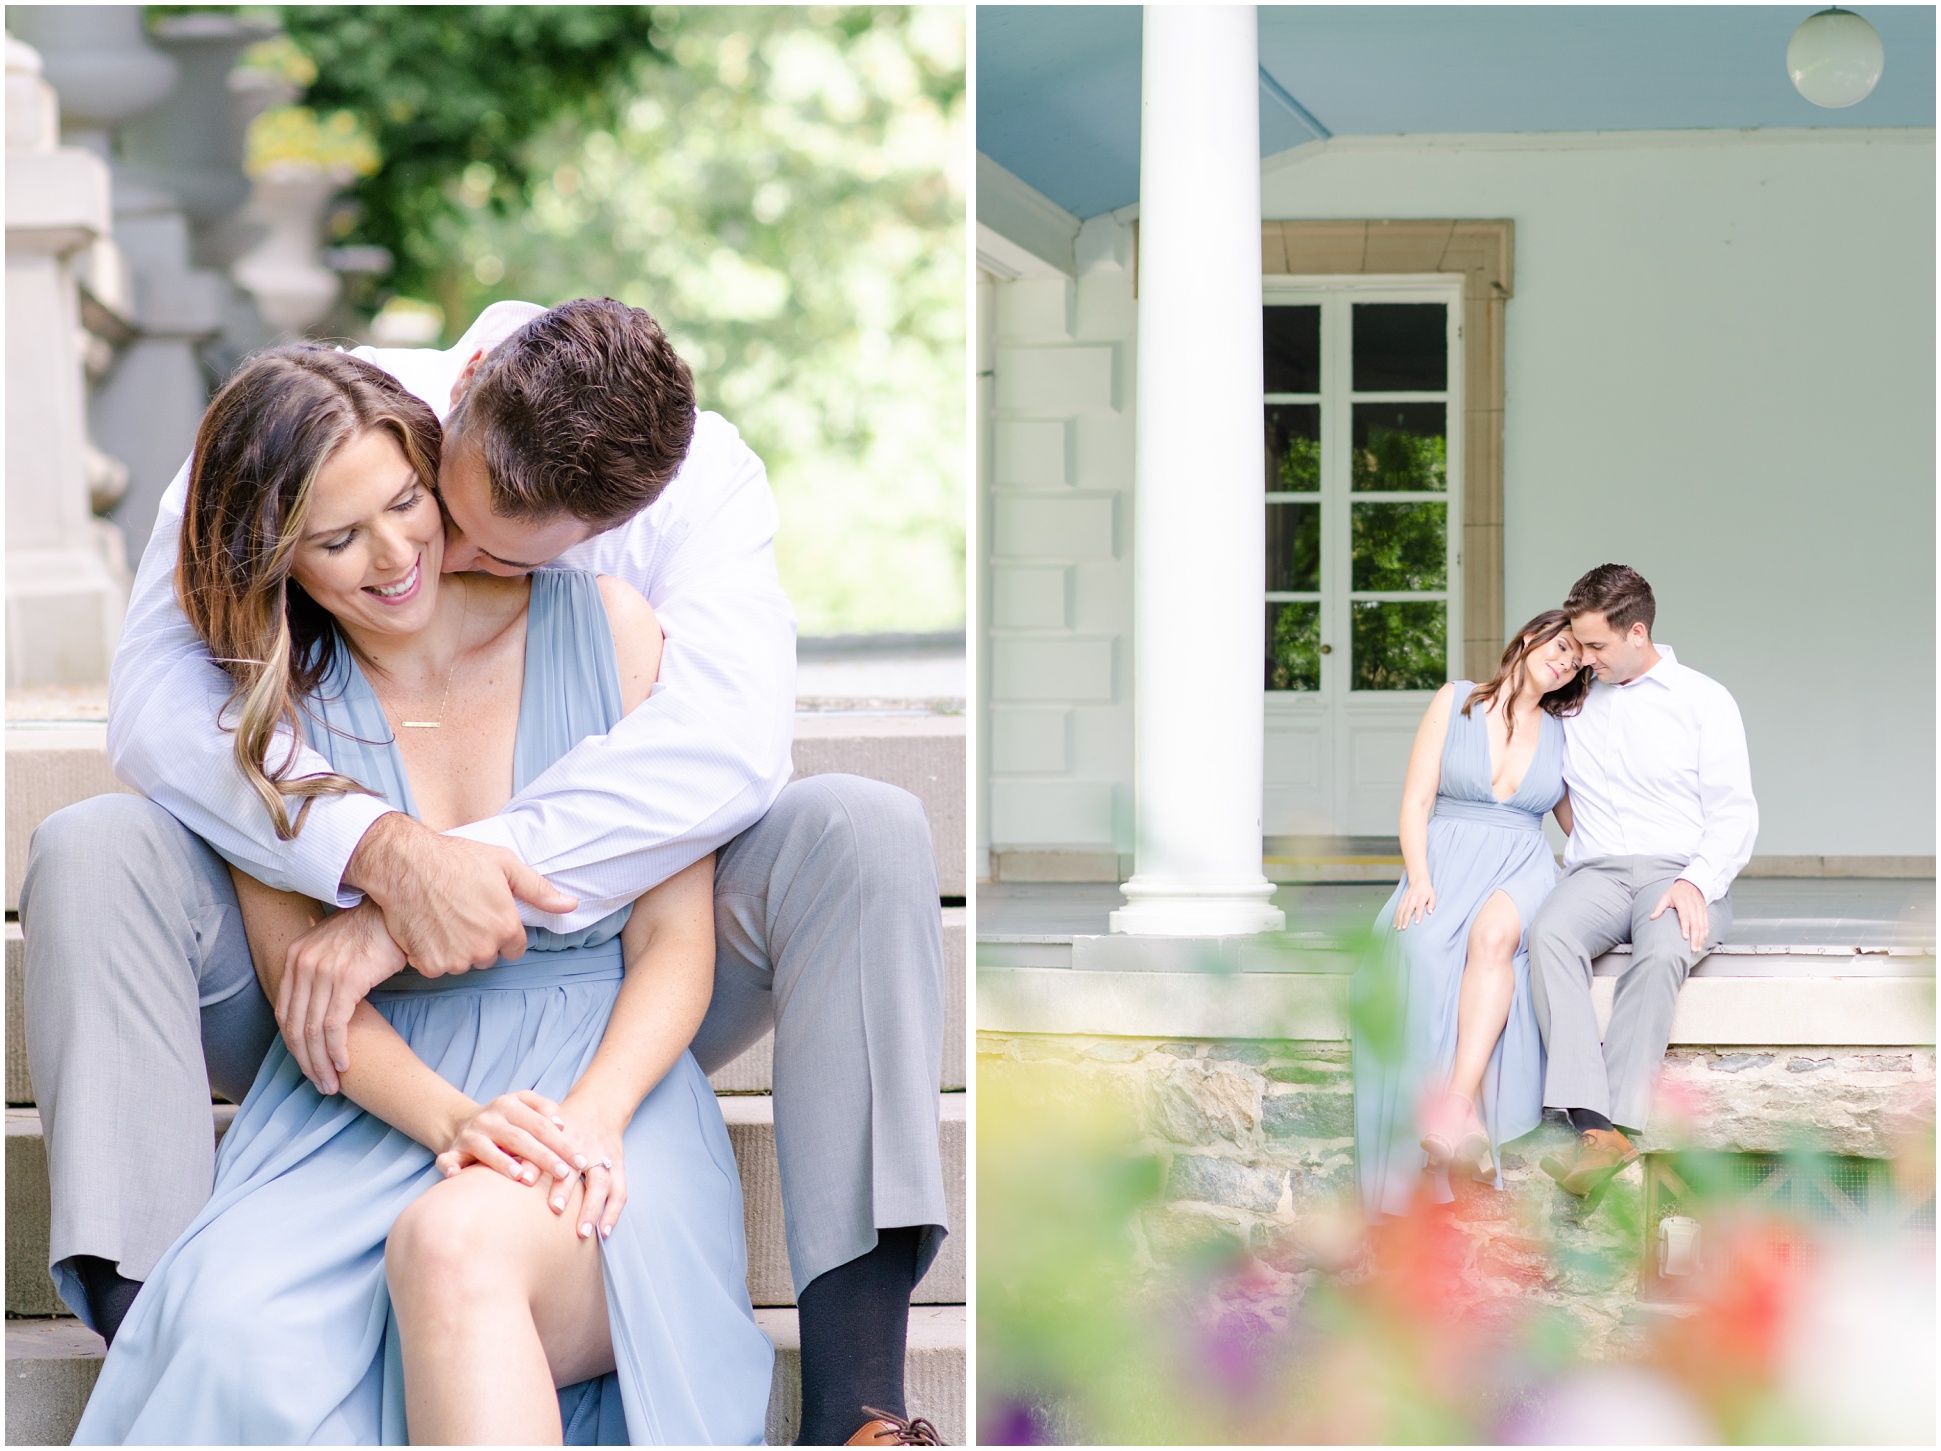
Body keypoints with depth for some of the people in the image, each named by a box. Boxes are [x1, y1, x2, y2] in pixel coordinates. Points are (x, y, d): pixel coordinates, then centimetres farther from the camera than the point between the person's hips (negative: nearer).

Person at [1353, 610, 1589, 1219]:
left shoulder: (1562, 734, 18)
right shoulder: (1455, 702, 11)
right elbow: (1416, 803, 4)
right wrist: (1419, 881, -11)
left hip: (1521, 873, 1)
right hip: (1445, 867, -1)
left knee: (1491, 934, -37)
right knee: (1424, 952, -36)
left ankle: (1456, 1106, -51)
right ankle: (1467, 1125, -42)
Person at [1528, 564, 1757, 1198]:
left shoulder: (1703, 700, 9)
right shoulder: (1574, 705, 20)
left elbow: (1734, 813, 1)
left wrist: (1696, 882, -16)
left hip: (1682, 874, -2)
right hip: (1597, 874, 2)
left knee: (1660, 955, -38)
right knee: (1550, 935, -34)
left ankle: (1619, 1125, -45)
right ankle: (1595, 1127, -46)